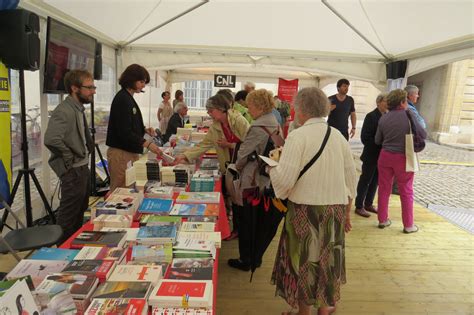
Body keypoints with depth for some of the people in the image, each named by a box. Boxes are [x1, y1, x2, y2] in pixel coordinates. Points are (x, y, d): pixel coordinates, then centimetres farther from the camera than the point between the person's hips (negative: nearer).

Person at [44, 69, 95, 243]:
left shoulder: (79, 109, 10)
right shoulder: (64, 111, -21)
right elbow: (51, 139, -34)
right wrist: (69, 160, -21)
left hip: (83, 168, 10)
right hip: (73, 172, -10)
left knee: (79, 213, 21)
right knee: (68, 218, 3)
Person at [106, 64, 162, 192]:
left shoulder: (128, 98, 15)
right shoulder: (122, 99, -15)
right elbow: (125, 132, -21)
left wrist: (144, 130, 6)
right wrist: (147, 144, -25)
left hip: (129, 151, 10)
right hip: (121, 153, -10)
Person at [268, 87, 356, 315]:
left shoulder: (297, 136, -13)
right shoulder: (338, 136, 4)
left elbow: (284, 179, -19)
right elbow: (350, 177, 9)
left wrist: (272, 166, 3)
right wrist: (347, 211, 20)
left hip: (306, 209, -5)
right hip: (335, 208, 5)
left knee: (304, 260, 13)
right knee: (327, 259, 21)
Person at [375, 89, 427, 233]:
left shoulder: (383, 118, 0)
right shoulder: (408, 114, -10)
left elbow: (377, 140, 7)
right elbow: (423, 135, -4)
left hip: (385, 156, 3)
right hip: (404, 158, -3)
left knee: (384, 189, 12)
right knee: (406, 192, 8)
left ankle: (382, 220, 21)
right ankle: (408, 225, 18)